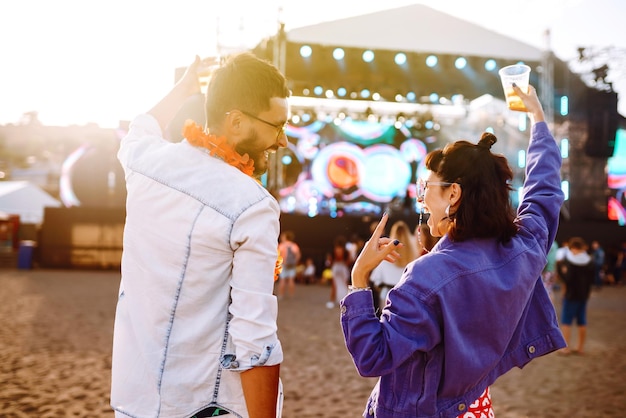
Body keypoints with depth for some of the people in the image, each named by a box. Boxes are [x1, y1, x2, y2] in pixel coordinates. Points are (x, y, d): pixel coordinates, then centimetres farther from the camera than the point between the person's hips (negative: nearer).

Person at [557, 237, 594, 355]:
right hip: (584, 295, 6)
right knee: (582, 321, 14)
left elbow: (567, 279, -21)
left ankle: (565, 348, 0)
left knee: (566, 321, 1)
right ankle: (581, 347, 21)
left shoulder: (570, 262, -17)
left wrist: (560, 267, -13)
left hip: (571, 295, -6)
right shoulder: (589, 261, 3)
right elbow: (591, 280, 8)